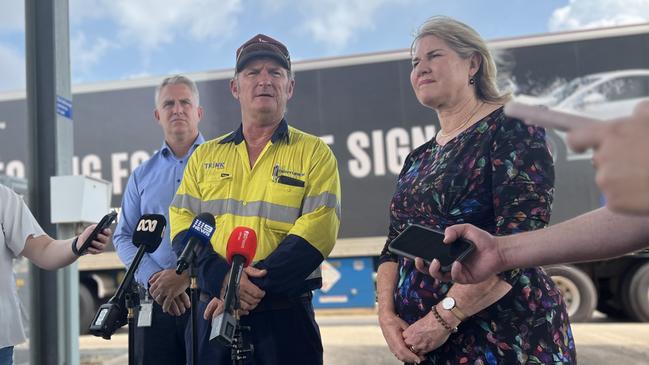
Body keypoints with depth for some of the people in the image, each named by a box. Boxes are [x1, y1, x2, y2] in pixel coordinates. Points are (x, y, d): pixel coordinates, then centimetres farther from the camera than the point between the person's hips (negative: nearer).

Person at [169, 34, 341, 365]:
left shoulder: (315, 153, 1)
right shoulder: (205, 156, 11)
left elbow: (317, 232, -10)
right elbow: (182, 228, 3)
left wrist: (254, 286, -18)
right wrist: (222, 277, -14)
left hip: (286, 316, -2)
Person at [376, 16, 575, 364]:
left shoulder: (512, 128, -9)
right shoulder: (418, 159, 11)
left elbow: (518, 241, -19)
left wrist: (444, 317, -20)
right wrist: (386, 313, -6)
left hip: (506, 337, -6)